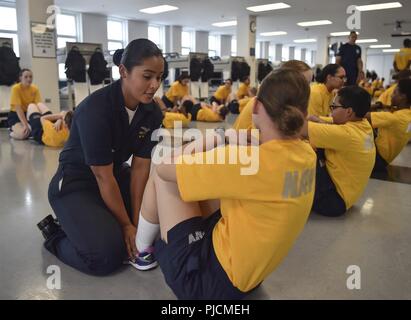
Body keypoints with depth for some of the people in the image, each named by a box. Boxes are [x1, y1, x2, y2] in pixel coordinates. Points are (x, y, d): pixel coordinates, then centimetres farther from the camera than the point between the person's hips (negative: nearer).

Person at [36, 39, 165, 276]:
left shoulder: (152, 113, -9)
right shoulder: (95, 109, -28)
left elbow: (140, 166, -10)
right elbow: (103, 177, -25)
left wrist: (136, 220, -14)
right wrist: (126, 225, -19)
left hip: (117, 175, 7)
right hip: (75, 184, -7)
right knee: (107, 255, -22)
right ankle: (56, 234, 6)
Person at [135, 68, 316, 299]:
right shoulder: (307, 155, -7)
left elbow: (164, 168, -20)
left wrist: (192, 152, 0)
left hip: (209, 279, -7)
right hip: (250, 271, 8)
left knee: (163, 173, 2)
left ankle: (140, 247, 25)